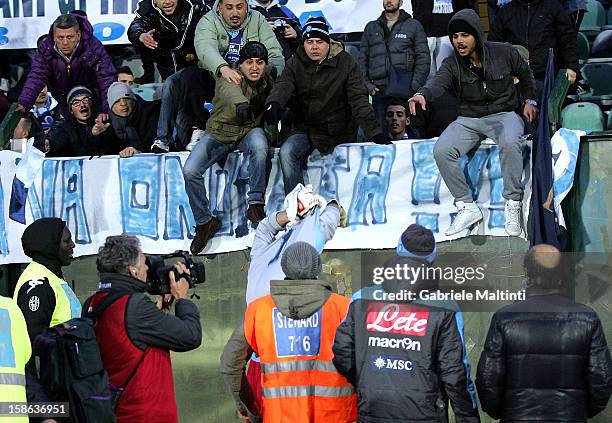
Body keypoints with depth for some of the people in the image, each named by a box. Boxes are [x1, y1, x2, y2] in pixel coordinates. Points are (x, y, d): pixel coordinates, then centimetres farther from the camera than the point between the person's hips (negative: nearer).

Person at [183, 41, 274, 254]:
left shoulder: (268, 83, -2)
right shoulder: (230, 78, -19)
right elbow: (230, 90, -45)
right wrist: (240, 103, -67)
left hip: (250, 131, 2)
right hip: (220, 132, -2)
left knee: (259, 145, -37)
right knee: (189, 171, -22)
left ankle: (256, 204, -25)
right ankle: (204, 221, -1)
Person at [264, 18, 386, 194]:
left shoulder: (345, 63, -7)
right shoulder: (296, 64, 0)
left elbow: (359, 100, -13)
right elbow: (283, 85, -17)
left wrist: (374, 132, -25)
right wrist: (274, 104, -42)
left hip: (339, 132, -1)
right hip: (305, 130, 1)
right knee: (286, 152, -23)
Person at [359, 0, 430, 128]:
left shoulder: (414, 26, 10)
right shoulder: (371, 28, 20)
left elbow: (423, 58, 4)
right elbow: (362, 59, 18)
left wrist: (415, 85, -8)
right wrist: (367, 84, 4)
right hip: (379, 91, 3)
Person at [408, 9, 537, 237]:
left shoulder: (504, 53, -5)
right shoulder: (452, 64, -4)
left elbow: (526, 75, 15)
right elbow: (438, 82, -26)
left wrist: (530, 100, 3)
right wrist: (422, 94, -47)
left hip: (504, 114, -3)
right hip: (469, 119, 3)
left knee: (510, 143, -38)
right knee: (441, 151, -23)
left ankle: (513, 204, -23)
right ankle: (467, 207, -10)